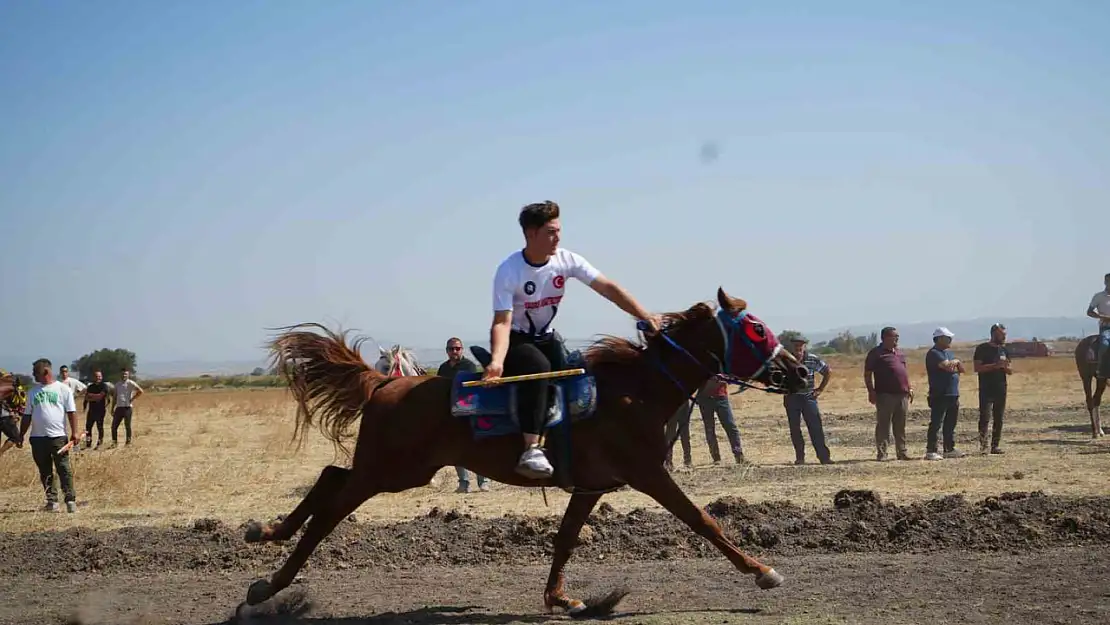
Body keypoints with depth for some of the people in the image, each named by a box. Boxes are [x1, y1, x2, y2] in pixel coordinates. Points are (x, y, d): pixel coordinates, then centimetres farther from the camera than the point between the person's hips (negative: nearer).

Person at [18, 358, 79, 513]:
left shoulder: (62, 389, 1)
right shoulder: (33, 391, 13)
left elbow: (71, 412, -2)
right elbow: (27, 415, 16)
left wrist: (74, 432, -10)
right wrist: (21, 435, 12)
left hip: (58, 436, -4)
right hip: (37, 437, 4)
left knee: (64, 469, -6)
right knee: (45, 471, 6)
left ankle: (70, 500, -4)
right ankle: (52, 500, 12)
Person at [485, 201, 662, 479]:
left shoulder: (566, 260, -10)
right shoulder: (508, 271, -22)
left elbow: (608, 288, -14)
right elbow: (502, 322, -27)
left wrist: (645, 316, -24)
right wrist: (497, 360, -45)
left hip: (546, 338, 6)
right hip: (515, 341, -6)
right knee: (538, 366, -36)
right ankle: (531, 450, -44)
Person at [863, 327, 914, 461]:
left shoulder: (899, 353, 19)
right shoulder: (876, 353, -2)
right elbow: (867, 374, -4)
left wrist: (909, 388, 19)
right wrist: (871, 391, -12)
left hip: (902, 394, 6)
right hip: (885, 395, -6)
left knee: (900, 426, 9)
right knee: (883, 425, -5)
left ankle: (902, 452, 14)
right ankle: (882, 453, -3)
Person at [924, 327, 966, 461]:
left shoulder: (948, 353, 20)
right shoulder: (933, 353, -10)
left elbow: (961, 368, 17)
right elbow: (947, 366, -23)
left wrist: (952, 365, -3)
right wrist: (956, 362, -1)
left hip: (953, 394, 9)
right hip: (940, 395, -9)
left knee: (951, 424, 12)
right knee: (936, 423, -9)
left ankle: (949, 449, 20)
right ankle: (931, 451, -9)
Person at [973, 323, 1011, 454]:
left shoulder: (1003, 349, 15)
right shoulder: (982, 348, -4)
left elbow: (1010, 371, 17)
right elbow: (977, 367, -13)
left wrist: (1005, 367, -6)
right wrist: (995, 365, -20)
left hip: (1001, 390, 6)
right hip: (986, 390, -6)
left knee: (999, 419, 5)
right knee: (985, 418, -11)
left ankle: (995, 446, 9)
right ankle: (982, 446, -10)